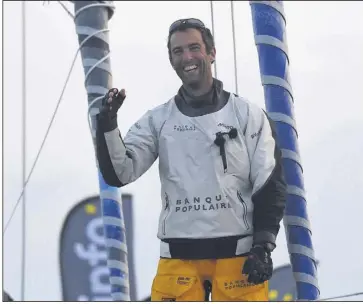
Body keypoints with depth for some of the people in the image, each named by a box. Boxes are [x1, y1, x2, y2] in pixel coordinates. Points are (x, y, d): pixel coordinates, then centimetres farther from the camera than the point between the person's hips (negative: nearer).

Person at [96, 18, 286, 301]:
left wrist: (263, 246, -6)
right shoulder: (158, 120, 8)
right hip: (179, 256, 2)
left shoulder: (248, 114, 4)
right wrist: (107, 124, -15)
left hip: (238, 253, -1)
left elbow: (270, 184, 3)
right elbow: (119, 173, 0)